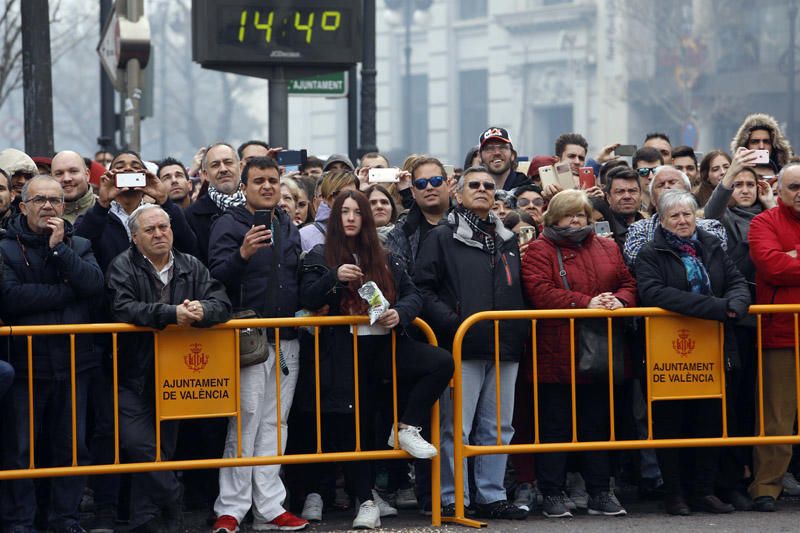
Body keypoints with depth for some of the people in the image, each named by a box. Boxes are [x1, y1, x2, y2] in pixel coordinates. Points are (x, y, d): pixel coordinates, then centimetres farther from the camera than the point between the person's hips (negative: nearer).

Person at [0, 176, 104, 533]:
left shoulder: (78, 245, 12)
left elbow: (95, 284, -7)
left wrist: (59, 248, -11)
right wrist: (67, 293, -13)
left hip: (74, 361, 3)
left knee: (72, 446, 8)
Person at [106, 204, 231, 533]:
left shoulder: (191, 267, 7)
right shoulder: (122, 268, -4)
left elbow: (222, 304, -3)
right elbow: (123, 308, -21)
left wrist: (202, 311, -27)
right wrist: (172, 314, -30)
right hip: (133, 378, -4)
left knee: (162, 449, 7)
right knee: (139, 445, -17)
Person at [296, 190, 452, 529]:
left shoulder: (385, 259, 15)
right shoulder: (319, 257, 7)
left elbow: (413, 295, 11)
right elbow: (306, 300, -5)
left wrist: (400, 313, -11)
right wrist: (334, 278, -21)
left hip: (385, 344, 2)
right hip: (344, 352, -2)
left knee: (441, 362, -21)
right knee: (354, 425, -2)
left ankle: (406, 429, -10)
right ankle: (367, 502, 7)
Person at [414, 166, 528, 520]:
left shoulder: (508, 240, 19)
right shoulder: (442, 238, 2)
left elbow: (519, 290, 26)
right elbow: (423, 288, -5)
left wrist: (519, 328, 11)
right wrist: (450, 322, -16)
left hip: (504, 345, 6)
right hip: (463, 345, -6)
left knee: (498, 429, 8)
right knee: (456, 427, -5)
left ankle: (492, 496, 15)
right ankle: (452, 499, 1)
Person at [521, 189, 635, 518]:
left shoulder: (607, 248, 16)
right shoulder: (539, 250, -1)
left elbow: (628, 283, 14)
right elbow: (539, 291, -15)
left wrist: (619, 301, -10)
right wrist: (586, 303, -21)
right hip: (556, 354, -5)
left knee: (598, 424, 10)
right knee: (555, 426, 1)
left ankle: (600, 493, 16)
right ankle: (552, 495, 6)